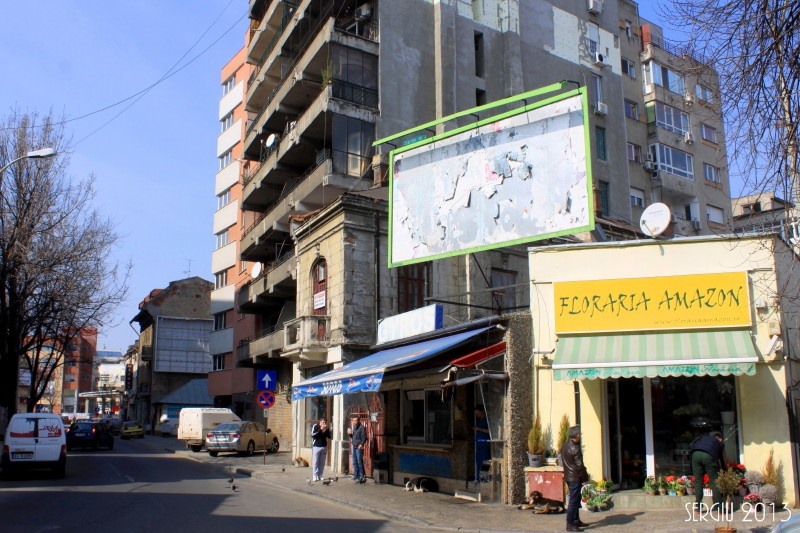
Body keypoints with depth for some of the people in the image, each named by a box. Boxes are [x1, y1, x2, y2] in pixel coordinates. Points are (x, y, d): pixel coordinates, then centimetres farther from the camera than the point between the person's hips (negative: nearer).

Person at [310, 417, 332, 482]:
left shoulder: (327, 428, 6)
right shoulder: (315, 426, -5)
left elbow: (330, 437, 2)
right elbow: (313, 435, -18)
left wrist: (327, 430, -12)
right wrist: (320, 429, -22)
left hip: (324, 447, 4)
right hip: (316, 446, -4)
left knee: (322, 463, 5)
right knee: (315, 462, -4)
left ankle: (320, 476, 11)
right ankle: (315, 476, -1)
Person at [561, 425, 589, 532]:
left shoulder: (565, 445, 9)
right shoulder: (575, 448, -20)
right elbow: (579, 465, -18)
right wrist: (585, 477, -5)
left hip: (568, 476, 9)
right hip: (575, 477, -9)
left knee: (576, 499, 19)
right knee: (573, 501, -5)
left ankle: (576, 521, 27)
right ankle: (570, 524, -2)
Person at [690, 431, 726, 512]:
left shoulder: (703, 437, 37)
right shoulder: (720, 443, 33)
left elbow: (692, 445, 21)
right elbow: (723, 460, 33)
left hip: (696, 453, 2)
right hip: (708, 455, -2)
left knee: (698, 482, 10)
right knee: (714, 482, 10)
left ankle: (698, 507, 10)